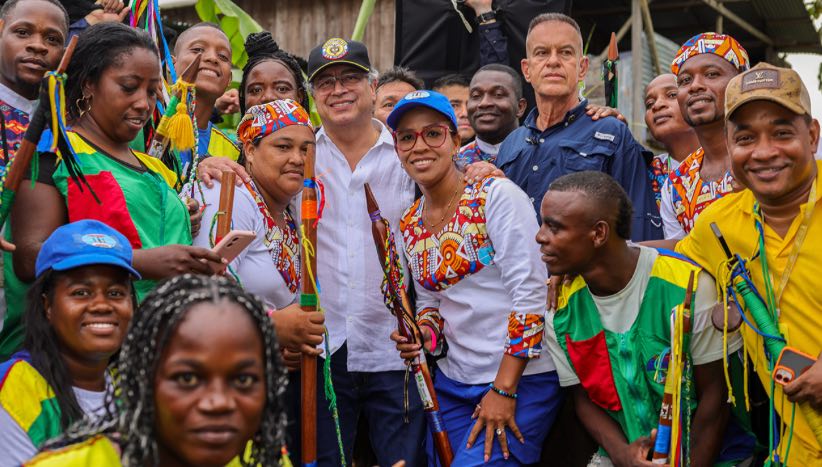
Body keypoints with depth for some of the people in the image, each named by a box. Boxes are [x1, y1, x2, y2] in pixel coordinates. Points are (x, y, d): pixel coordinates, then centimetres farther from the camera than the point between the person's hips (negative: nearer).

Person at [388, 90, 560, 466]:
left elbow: (531, 293, -16)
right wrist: (426, 332, -5)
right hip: (453, 382, 6)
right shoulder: (410, 226, 7)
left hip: (521, 379, -6)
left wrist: (504, 389, -17)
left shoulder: (497, 195, -12)